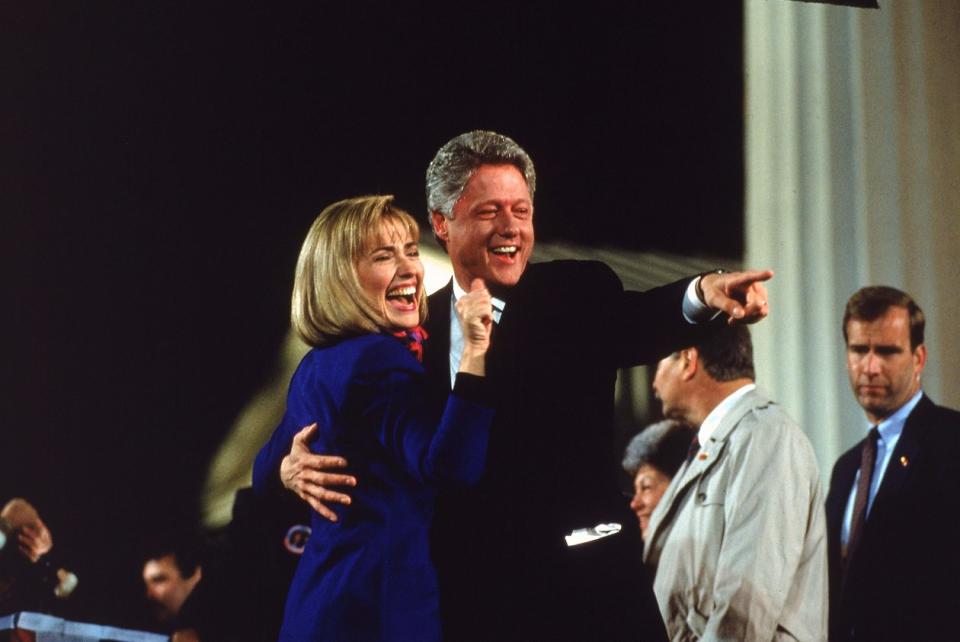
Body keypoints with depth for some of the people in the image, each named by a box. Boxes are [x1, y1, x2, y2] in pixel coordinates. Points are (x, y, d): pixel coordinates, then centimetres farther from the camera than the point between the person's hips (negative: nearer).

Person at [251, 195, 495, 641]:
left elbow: (266, 478, 25)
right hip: (383, 605, -10)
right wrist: (473, 354, -31)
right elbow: (449, 468, -29)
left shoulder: (314, 369, 13)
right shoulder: (383, 360, -16)